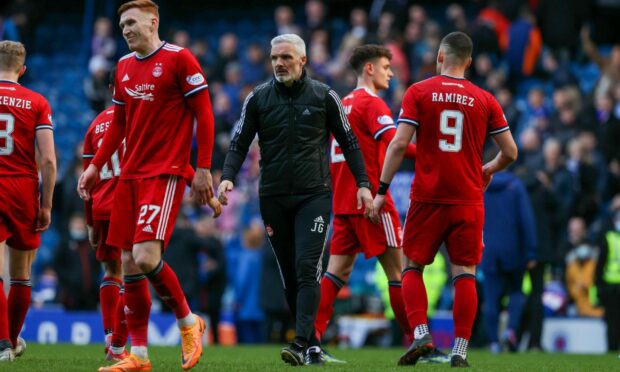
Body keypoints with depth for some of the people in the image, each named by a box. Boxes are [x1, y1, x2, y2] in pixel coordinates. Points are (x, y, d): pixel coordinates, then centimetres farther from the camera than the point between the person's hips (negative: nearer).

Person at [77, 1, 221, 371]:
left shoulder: (179, 59, -6)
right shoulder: (124, 66, 15)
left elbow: (203, 115, -7)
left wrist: (204, 169, -12)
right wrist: (95, 166, 17)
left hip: (165, 173, -7)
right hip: (130, 173, 7)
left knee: (145, 257, -20)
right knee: (129, 263, 3)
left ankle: (188, 322, 4)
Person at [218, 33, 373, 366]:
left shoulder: (323, 96, 1)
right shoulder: (258, 98, 4)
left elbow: (349, 142, 9)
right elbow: (239, 144, 6)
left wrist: (363, 183, 3)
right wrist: (227, 177, -11)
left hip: (314, 196, -3)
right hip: (273, 199, 3)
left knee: (307, 269, -16)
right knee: (290, 276, 5)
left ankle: (301, 344, -23)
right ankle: (313, 345, 14)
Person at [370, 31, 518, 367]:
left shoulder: (418, 93, -1)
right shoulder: (485, 100, 4)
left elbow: (399, 144, -8)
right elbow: (510, 152, 6)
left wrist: (381, 191, -3)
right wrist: (490, 169, 27)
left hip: (427, 198, -1)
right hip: (468, 201, 1)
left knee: (412, 267, 11)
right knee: (465, 273, 4)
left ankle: (420, 334, -6)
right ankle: (460, 350, -1)